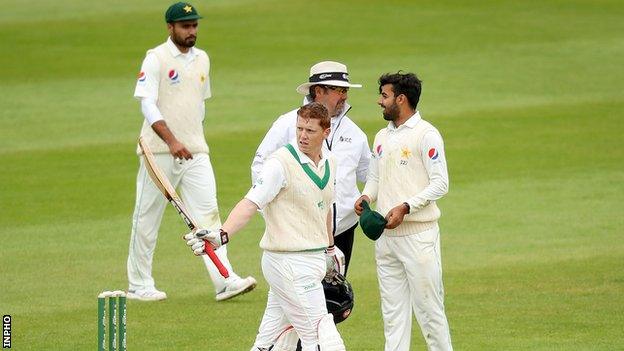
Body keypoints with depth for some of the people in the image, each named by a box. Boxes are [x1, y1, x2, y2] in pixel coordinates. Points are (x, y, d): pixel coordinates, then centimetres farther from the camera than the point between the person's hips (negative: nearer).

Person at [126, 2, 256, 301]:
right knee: (147, 219, 2)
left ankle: (225, 281, -13)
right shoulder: (156, 59, -7)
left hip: (195, 152, 5)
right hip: (160, 152, -5)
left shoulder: (202, 59, 13)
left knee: (208, 212, -6)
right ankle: (138, 285, 11)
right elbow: (148, 105, -16)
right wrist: (171, 141, -27)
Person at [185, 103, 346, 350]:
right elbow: (251, 203, -24)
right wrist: (222, 235, -39)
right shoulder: (281, 162, -15)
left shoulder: (329, 163, 9)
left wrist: (329, 248, 33)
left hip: (313, 262, 7)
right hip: (290, 262, -7)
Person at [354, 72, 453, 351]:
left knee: (428, 307, -5)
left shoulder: (426, 135, -8)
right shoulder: (382, 137, 16)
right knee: (393, 310, 8)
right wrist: (365, 197, 1)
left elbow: (440, 184, -12)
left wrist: (405, 207, -21)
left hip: (418, 233, -8)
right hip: (385, 234, 8)